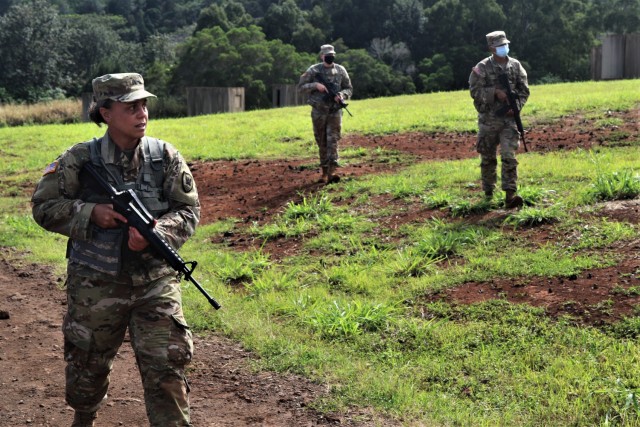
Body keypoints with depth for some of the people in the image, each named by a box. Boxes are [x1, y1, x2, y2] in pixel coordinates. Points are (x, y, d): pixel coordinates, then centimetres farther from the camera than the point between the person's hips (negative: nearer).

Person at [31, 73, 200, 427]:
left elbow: (188, 211, -2)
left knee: (166, 368, -5)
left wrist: (155, 233, -21)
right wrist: (91, 213, -18)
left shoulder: (165, 157, -4)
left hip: (154, 282, 0)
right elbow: (44, 207, -3)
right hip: (95, 286, 0)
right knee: (87, 364, 19)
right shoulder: (80, 160, -7)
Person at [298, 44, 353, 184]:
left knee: (333, 140, -11)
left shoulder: (340, 70, 5)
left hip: (335, 111, 0)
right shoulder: (313, 71, 1)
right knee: (322, 143, 7)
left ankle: (332, 172, -20)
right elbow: (300, 87, 1)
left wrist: (342, 95, -11)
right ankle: (324, 172, 15)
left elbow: (349, 89, 11)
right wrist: (315, 85, -15)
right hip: (318, 112, 0)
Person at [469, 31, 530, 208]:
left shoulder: (515, 66, 6)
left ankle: (510, 195, -15)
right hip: (488, 119, -1)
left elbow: (524, 90, 9)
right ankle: (488, 191, 27)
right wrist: (495, 92, -20)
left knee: (509, 157, -10)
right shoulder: (482, 68, -4)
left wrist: (517, 106, -8)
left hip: (509, 118, 1)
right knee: (487, 158, 10)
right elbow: (475, 90, -10)